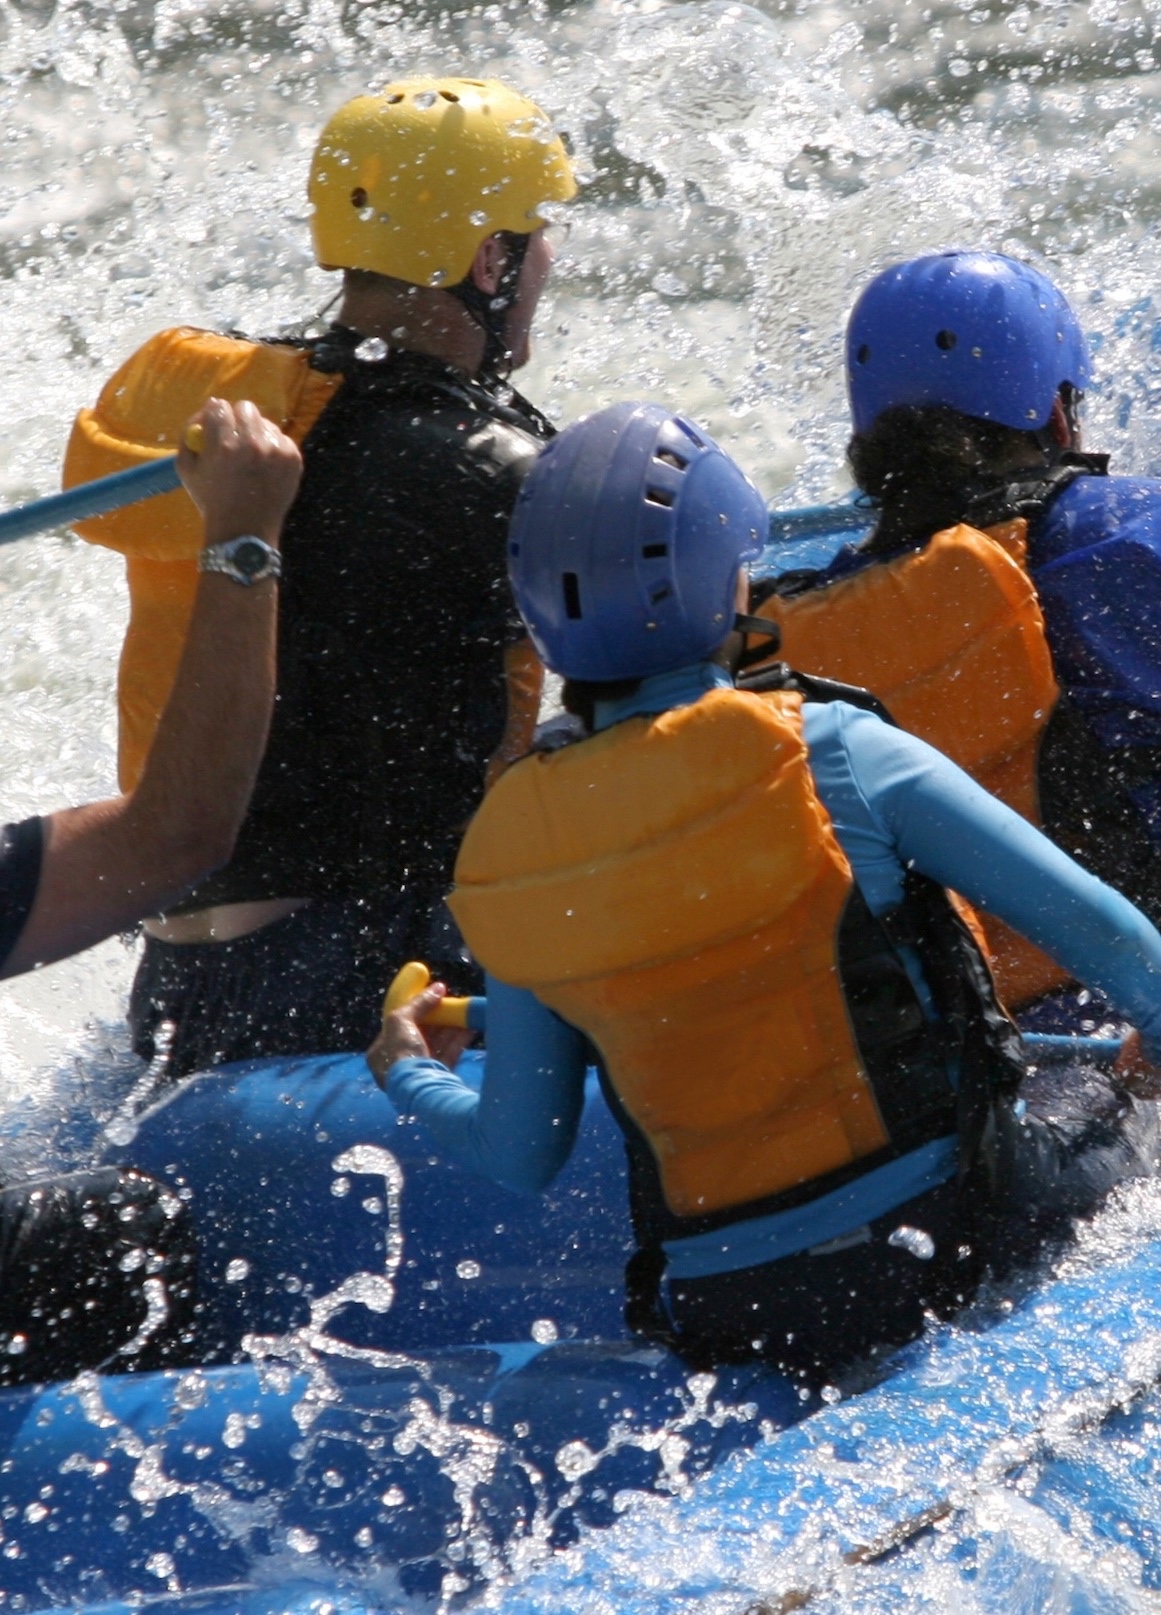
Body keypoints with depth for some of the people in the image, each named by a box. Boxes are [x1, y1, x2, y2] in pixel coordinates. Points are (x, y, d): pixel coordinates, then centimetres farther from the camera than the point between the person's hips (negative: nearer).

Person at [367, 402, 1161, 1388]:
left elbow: (519, 1156, 6)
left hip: (726, 1325, 4)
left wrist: (407, 1075, 28)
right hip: (948, 1232, -4)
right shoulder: (824, 752, -13)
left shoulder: (503, 858, -2)